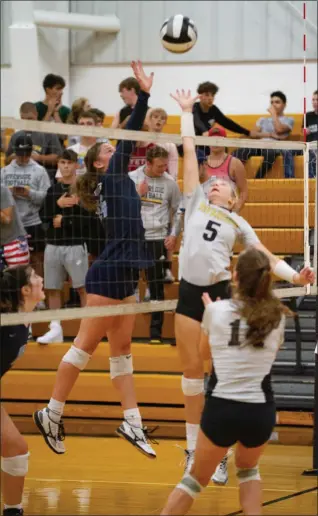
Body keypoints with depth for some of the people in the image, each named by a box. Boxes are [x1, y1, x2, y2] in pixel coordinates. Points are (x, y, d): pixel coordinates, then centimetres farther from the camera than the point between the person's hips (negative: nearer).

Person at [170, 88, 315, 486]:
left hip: (220, 293, -1)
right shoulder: (195, 203, 14)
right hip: (189, 293, 1)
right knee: (191, 371, 5)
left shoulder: (238, 223, 13)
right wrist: (186, 112, 19)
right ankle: (193, 450, 13)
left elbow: (265, 256, 8)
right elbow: (189, 152, 17)